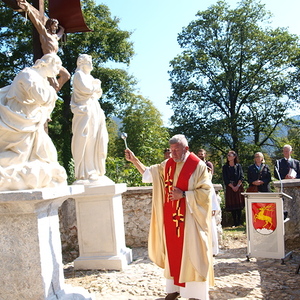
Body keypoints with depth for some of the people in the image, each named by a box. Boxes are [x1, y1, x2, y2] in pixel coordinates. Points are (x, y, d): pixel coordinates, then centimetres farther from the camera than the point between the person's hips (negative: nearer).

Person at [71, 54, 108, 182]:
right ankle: (85, 173, -13)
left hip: (94, 111, 9)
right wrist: (95, 87, 3)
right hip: (85, 110, -9)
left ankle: (93, 170, 9)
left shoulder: (89, 77, 26)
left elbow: (99, 93, 22)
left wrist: (96, 87, 3)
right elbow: (85, 89, -15)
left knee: (94, 141, 5)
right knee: (86, 141, -13)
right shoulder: (79, 75, 0)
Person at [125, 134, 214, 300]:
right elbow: (149, 173, 16)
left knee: (191, 253, 1)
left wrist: (184, 195, -20)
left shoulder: (198, 166, -9)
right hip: (171, 218, 6)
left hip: (189, 218, -5)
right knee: (173, 252, 11)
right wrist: (134, 160, 6)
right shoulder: (168, 164, 8)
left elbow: (205, 191, -12)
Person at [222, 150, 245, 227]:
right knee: (232, 205, -3)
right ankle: (235, 222, 2)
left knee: (239, 204, -1)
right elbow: (225, 179, -1)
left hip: (239, 187, 0)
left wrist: (237, 186, -11)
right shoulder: (225, 167, 5)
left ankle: (239, 221, 4)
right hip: (229, 188, 0)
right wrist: (232, 186, -10)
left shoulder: (238, 166, 7)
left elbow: (242, 177, 1)